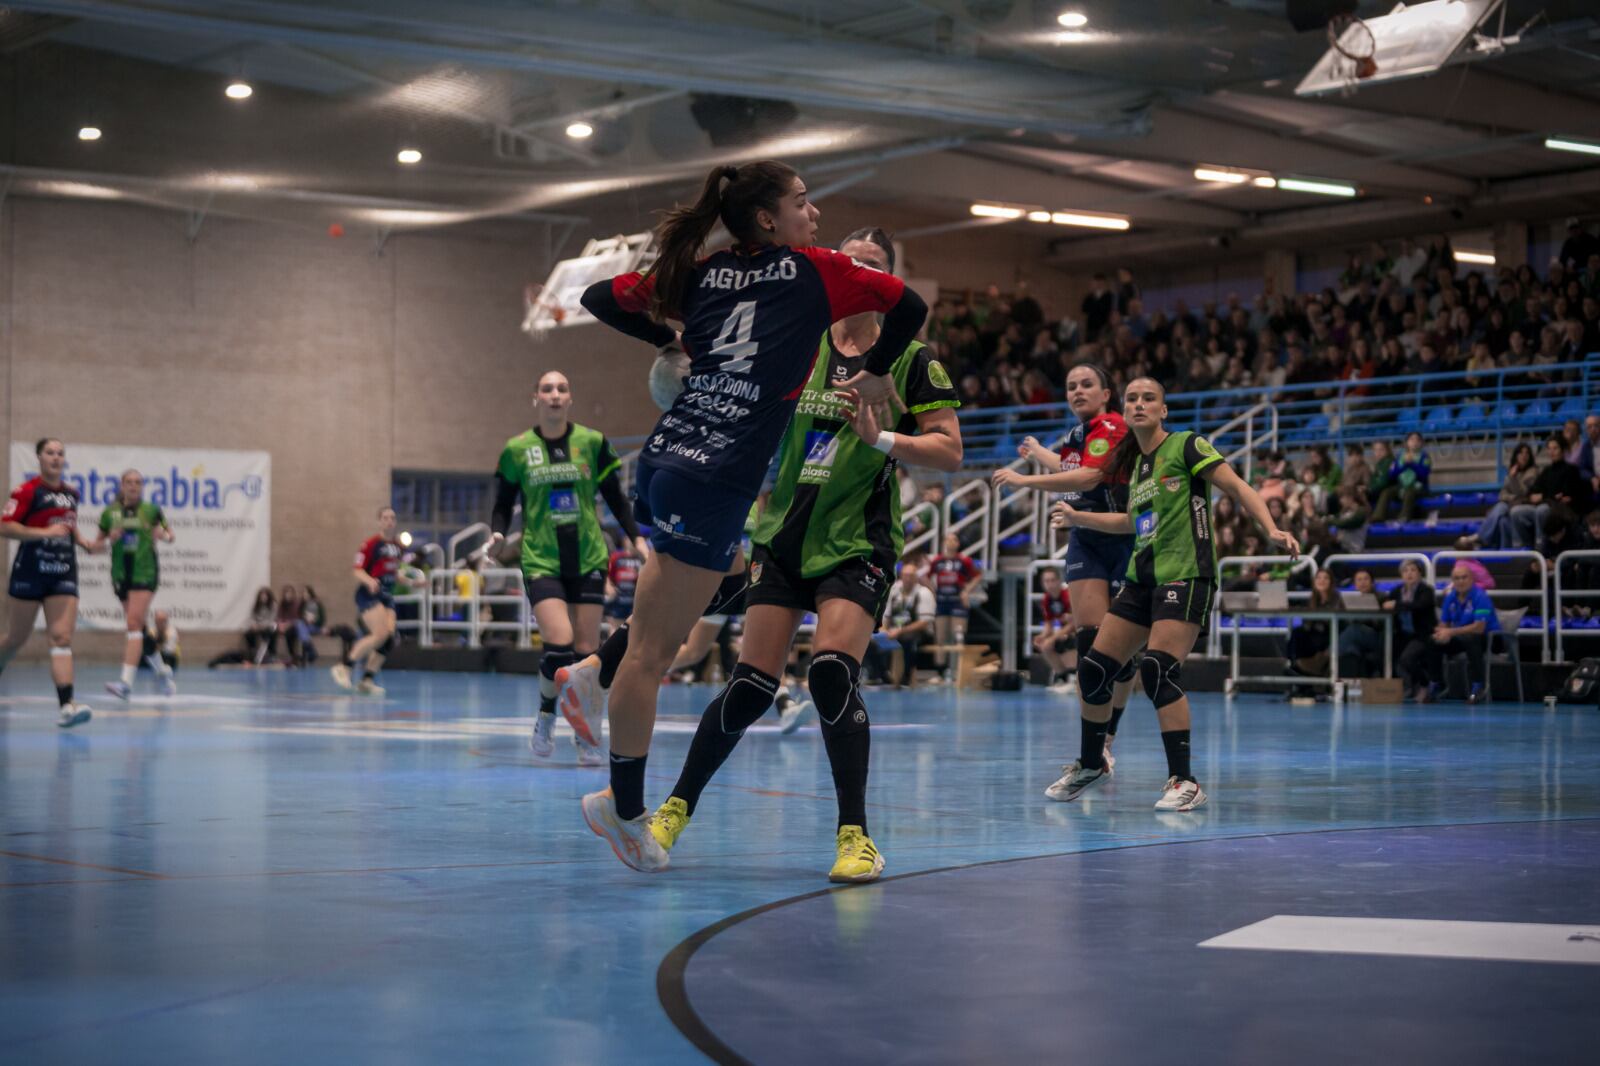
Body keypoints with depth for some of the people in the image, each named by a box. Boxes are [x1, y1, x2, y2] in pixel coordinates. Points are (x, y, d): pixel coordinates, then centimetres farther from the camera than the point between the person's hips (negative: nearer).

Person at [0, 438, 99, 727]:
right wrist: (44, 532, -22)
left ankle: (67, 705, -19)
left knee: (62, 637, -8)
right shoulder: (28, 490, -8)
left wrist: (83, 542, 11)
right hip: (31, 570, -4)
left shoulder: (71, 493, 11)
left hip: (64, 573, 4)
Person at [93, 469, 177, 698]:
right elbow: (97, 544, 11)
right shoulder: (110, 512, 4)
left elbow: (170, 536, 9)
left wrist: (164, 535, -14)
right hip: (121, 573, 4)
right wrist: (109, 539, -10)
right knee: (139, 628, 10)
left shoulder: (151, 510, -1)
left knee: (134, 623, -17)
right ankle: (162, 671, 30)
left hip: (145, 572, -4)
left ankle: (126, 682, -25)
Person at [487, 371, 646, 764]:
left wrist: (635, 537, 0)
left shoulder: (592, 442, 3)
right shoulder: (517, 449, 1)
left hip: (588, 559, 2)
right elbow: (503, 504, 7)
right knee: (559, 643, -18)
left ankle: (586, 739, 14)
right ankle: (546, 716, 9)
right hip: (541, 561, -2)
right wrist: (497, 533, -12)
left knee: (586, 650, 0)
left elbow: (614, 497, 9)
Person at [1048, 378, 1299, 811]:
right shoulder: (1135, 463, 16)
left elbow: (1239, 489, -9)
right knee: (1094, 668, 5)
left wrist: (1271, 530, -23)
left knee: (1158, 668, -22)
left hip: (1185, 574, -7)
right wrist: (1078, 518, 31)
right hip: (1142, 577, 8)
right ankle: (1091, 764, 26)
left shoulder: (1187, 446, -5)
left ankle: (1184, 782, -16)